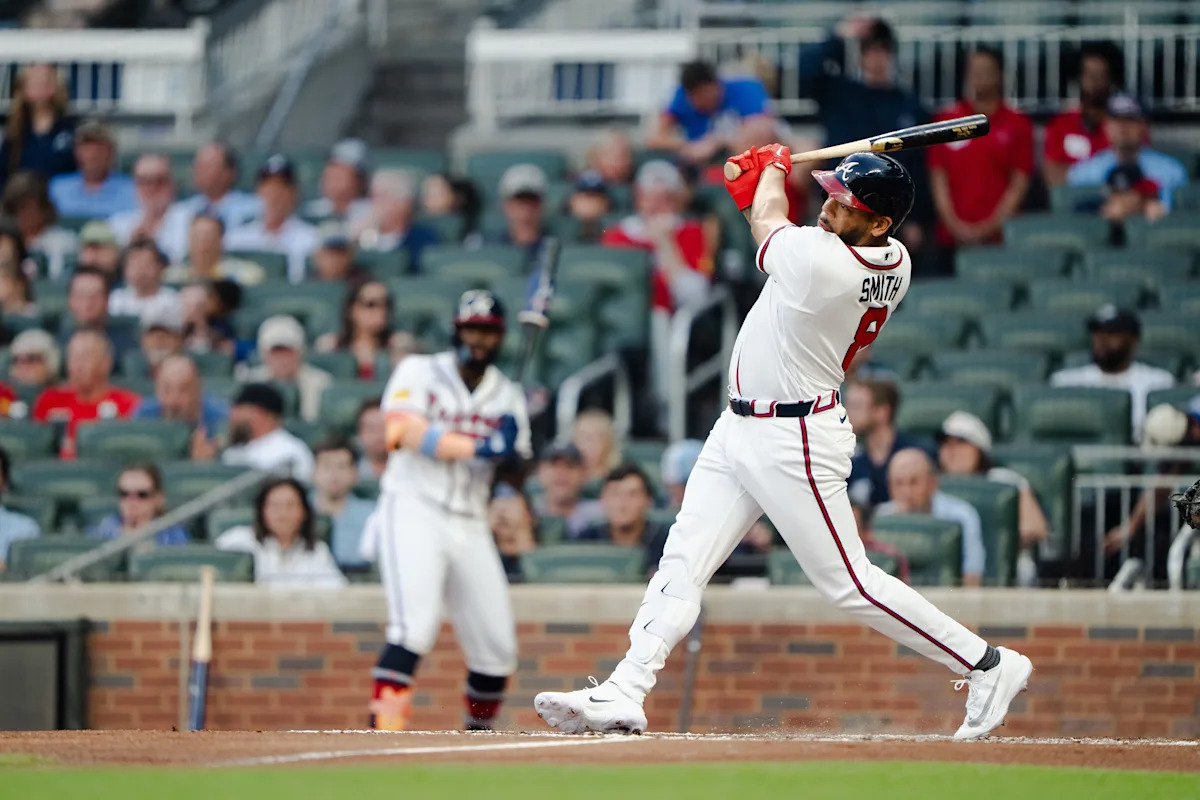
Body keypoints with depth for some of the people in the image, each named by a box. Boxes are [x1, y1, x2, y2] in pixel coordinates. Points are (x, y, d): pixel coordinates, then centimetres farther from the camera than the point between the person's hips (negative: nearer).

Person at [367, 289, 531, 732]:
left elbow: (515, 478, 9)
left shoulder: (508, 396, 13)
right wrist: (477, 447, -23)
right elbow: (404, 430, -17)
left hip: (470, 526, 5)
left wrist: (511, 456, -15)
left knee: (497, 648, 2)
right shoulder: (419, 372, 1)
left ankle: (478, 736, 22)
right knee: (416, 625, -25)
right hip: (414, 511, -5)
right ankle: (383, 730, -30)